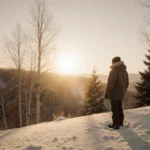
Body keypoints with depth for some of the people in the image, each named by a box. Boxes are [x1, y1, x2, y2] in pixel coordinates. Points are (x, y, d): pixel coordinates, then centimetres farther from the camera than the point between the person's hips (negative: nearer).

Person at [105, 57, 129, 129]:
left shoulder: (114, 71, -18)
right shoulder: (125, 71, 8)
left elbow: (110, 83, -21)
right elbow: (126, 83, 14)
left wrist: (107, 93, -13)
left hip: (114, 93, -8)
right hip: (121, 93, 8)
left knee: (115, 109, 0)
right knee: (119, 108, 17)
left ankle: (116, 124, 7)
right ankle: (120, 122, 27)